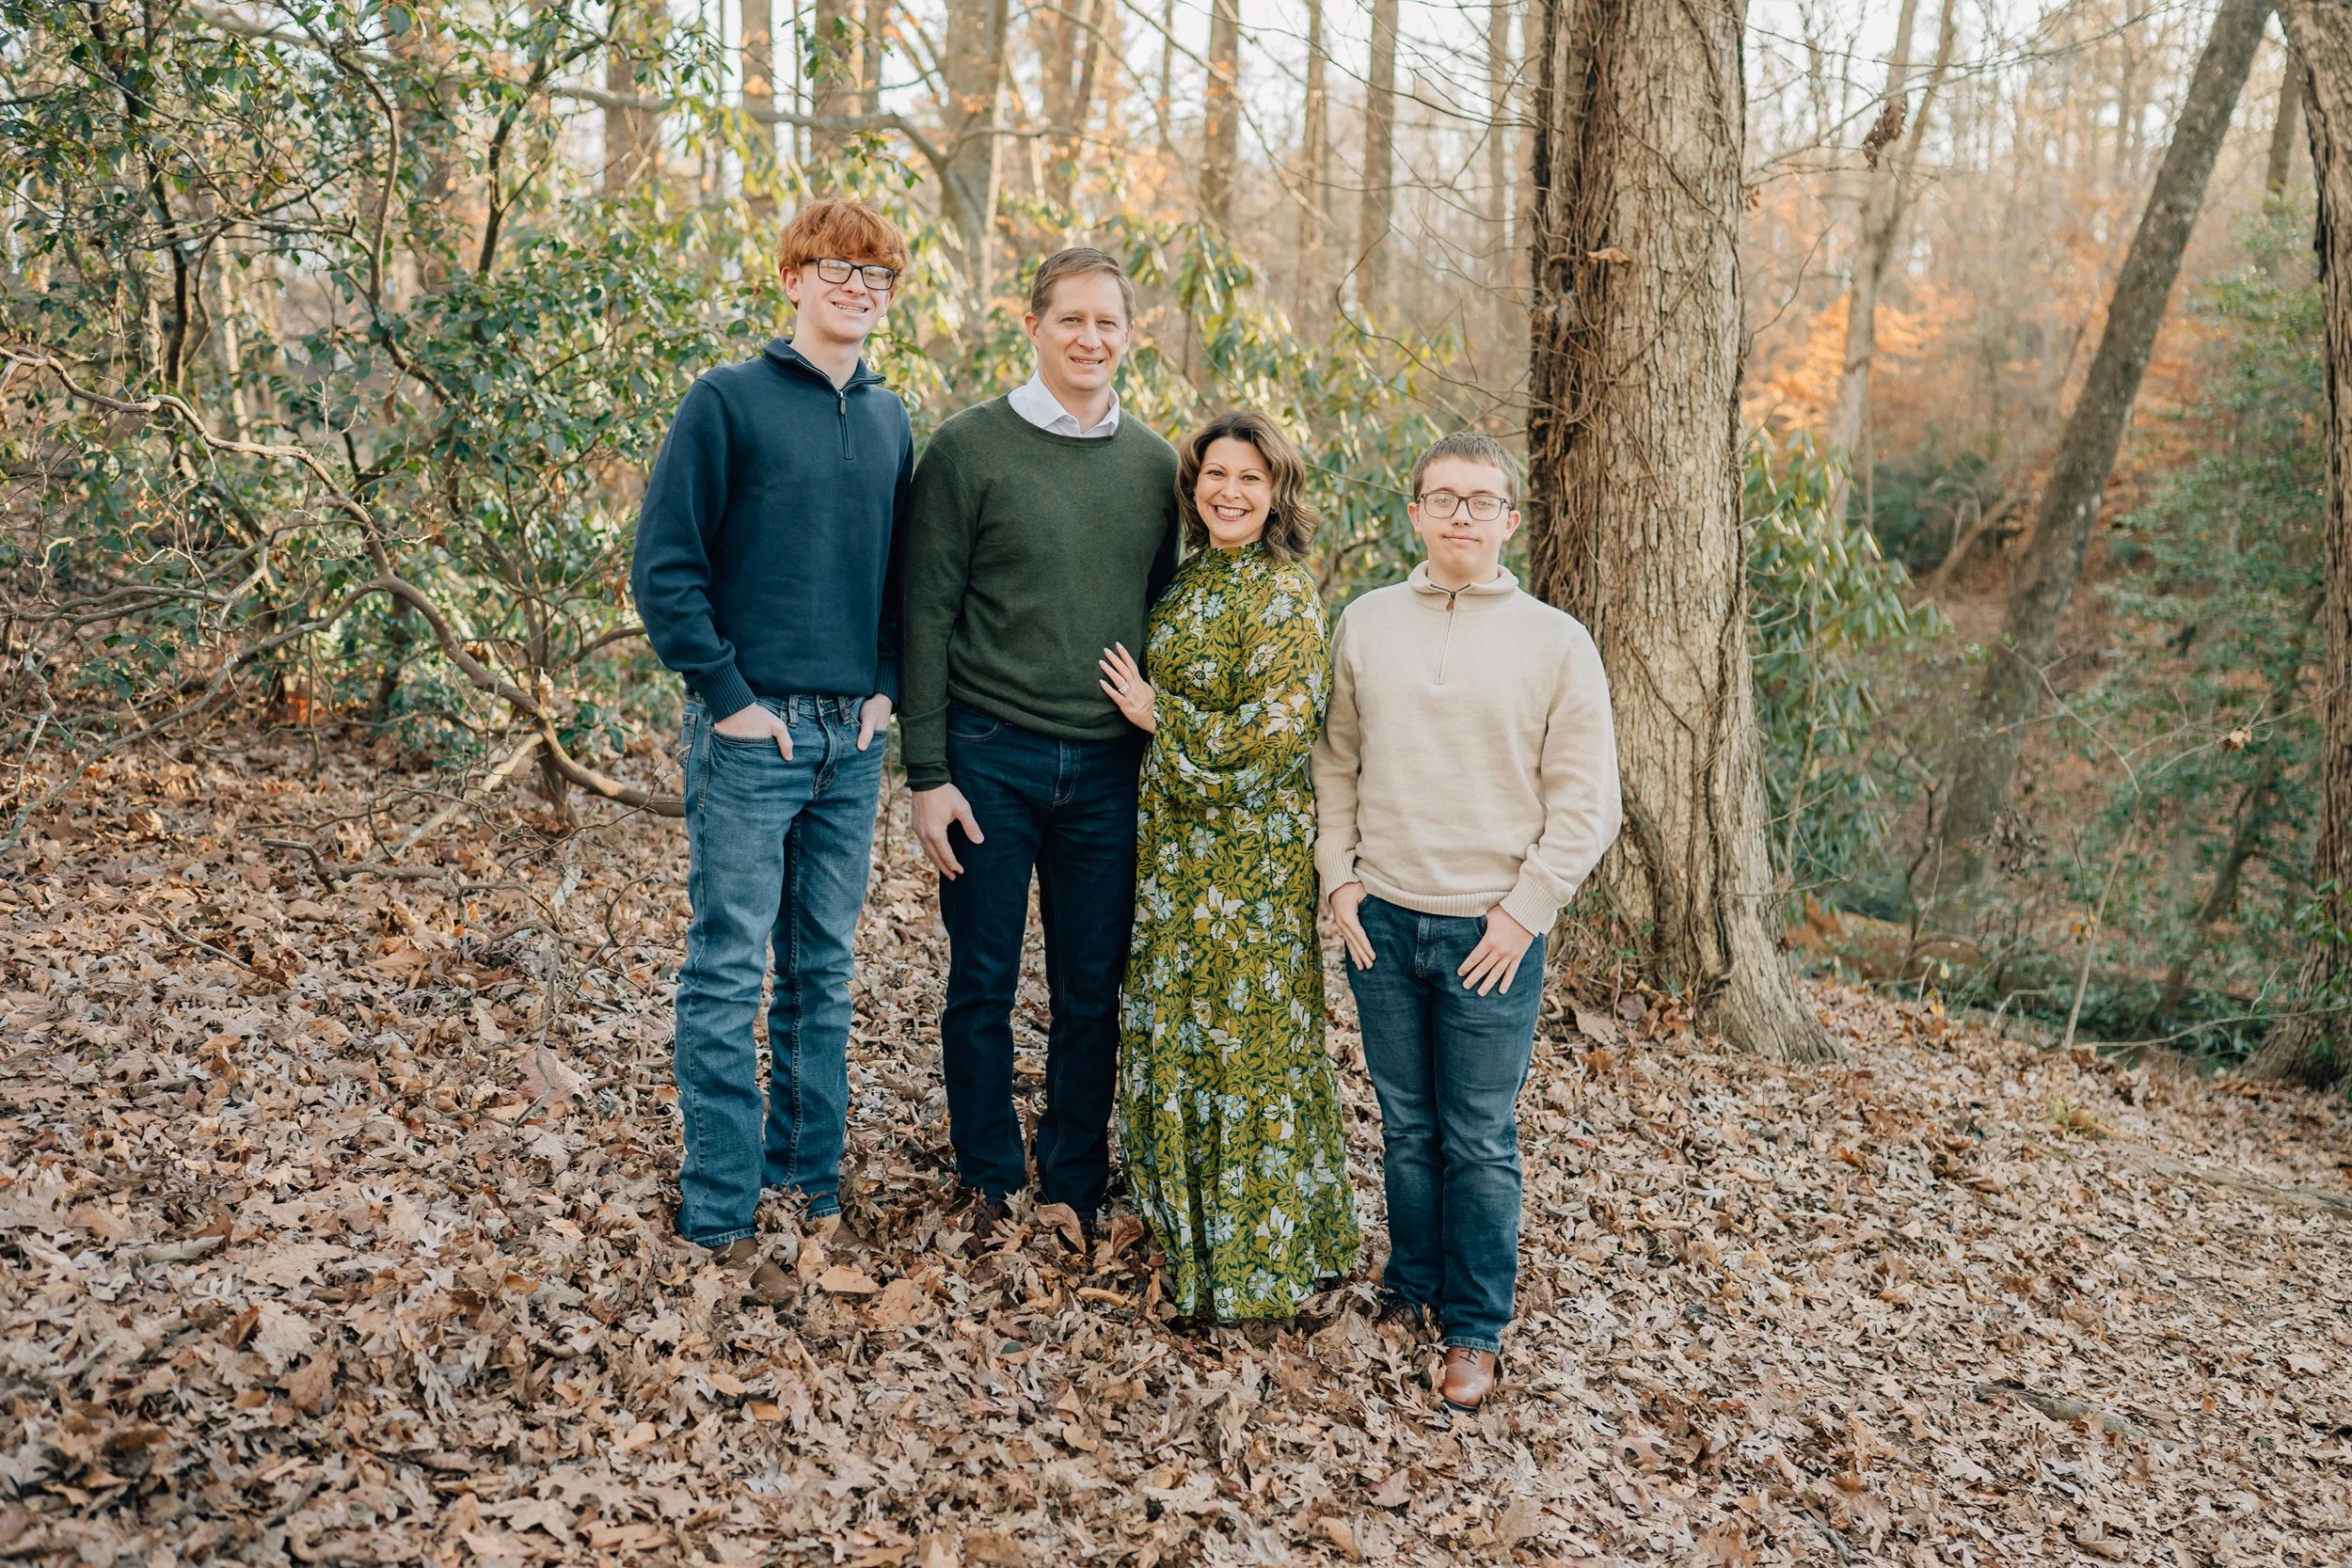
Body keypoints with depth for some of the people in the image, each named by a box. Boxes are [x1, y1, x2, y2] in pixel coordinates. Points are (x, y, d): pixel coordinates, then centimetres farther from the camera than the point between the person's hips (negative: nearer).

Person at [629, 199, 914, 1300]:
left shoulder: (890, 418, 11)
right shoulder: (727, 402, -5)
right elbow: (665, 568, -9)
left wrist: (887, 685, 6)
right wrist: (729, 697, -12)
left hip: (852, 737, 6)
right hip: (753, 734, -5)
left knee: (823, 972, 13)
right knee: (728, 973, 0)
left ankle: (811, 1186, 24)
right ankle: (720, 1218, 8)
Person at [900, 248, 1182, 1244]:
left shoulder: (1153, 463, 10)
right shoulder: (969, 449, -2)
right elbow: (927, 619, -4)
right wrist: (927, 773, -9)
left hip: (1110, 769, 3)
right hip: (992, 758, -3)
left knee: (1094, 994, 8)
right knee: (984, 986, 6)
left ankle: (1074, 1193, 23)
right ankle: (992, 1186, 23)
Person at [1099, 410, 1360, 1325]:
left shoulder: (1284, 596, -14)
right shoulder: (1188, 582, 10)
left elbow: (1272, 735, -21)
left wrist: (1157, 715, -12)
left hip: (1251, 852, -8)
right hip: (1175, 847, 8)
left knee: (1243, 1040, 1)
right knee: (1177, 1033, 15)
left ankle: (1252, 1260, 15)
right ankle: (1188, 1222, 31)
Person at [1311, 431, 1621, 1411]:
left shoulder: (1556, 643, -3)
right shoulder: (1366, 624, 5)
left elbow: (1585, 803, -2)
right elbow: (1335, 763, 12)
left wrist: (1524, 910, -8)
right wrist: (1340, 878, 3)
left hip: (1491, 932, -2)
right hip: (1381, 922, 3)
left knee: (1480, 1141, 5)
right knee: (1406, 1126, 15)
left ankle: (1476, 1330, 19)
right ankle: (1411, 1285, 33)